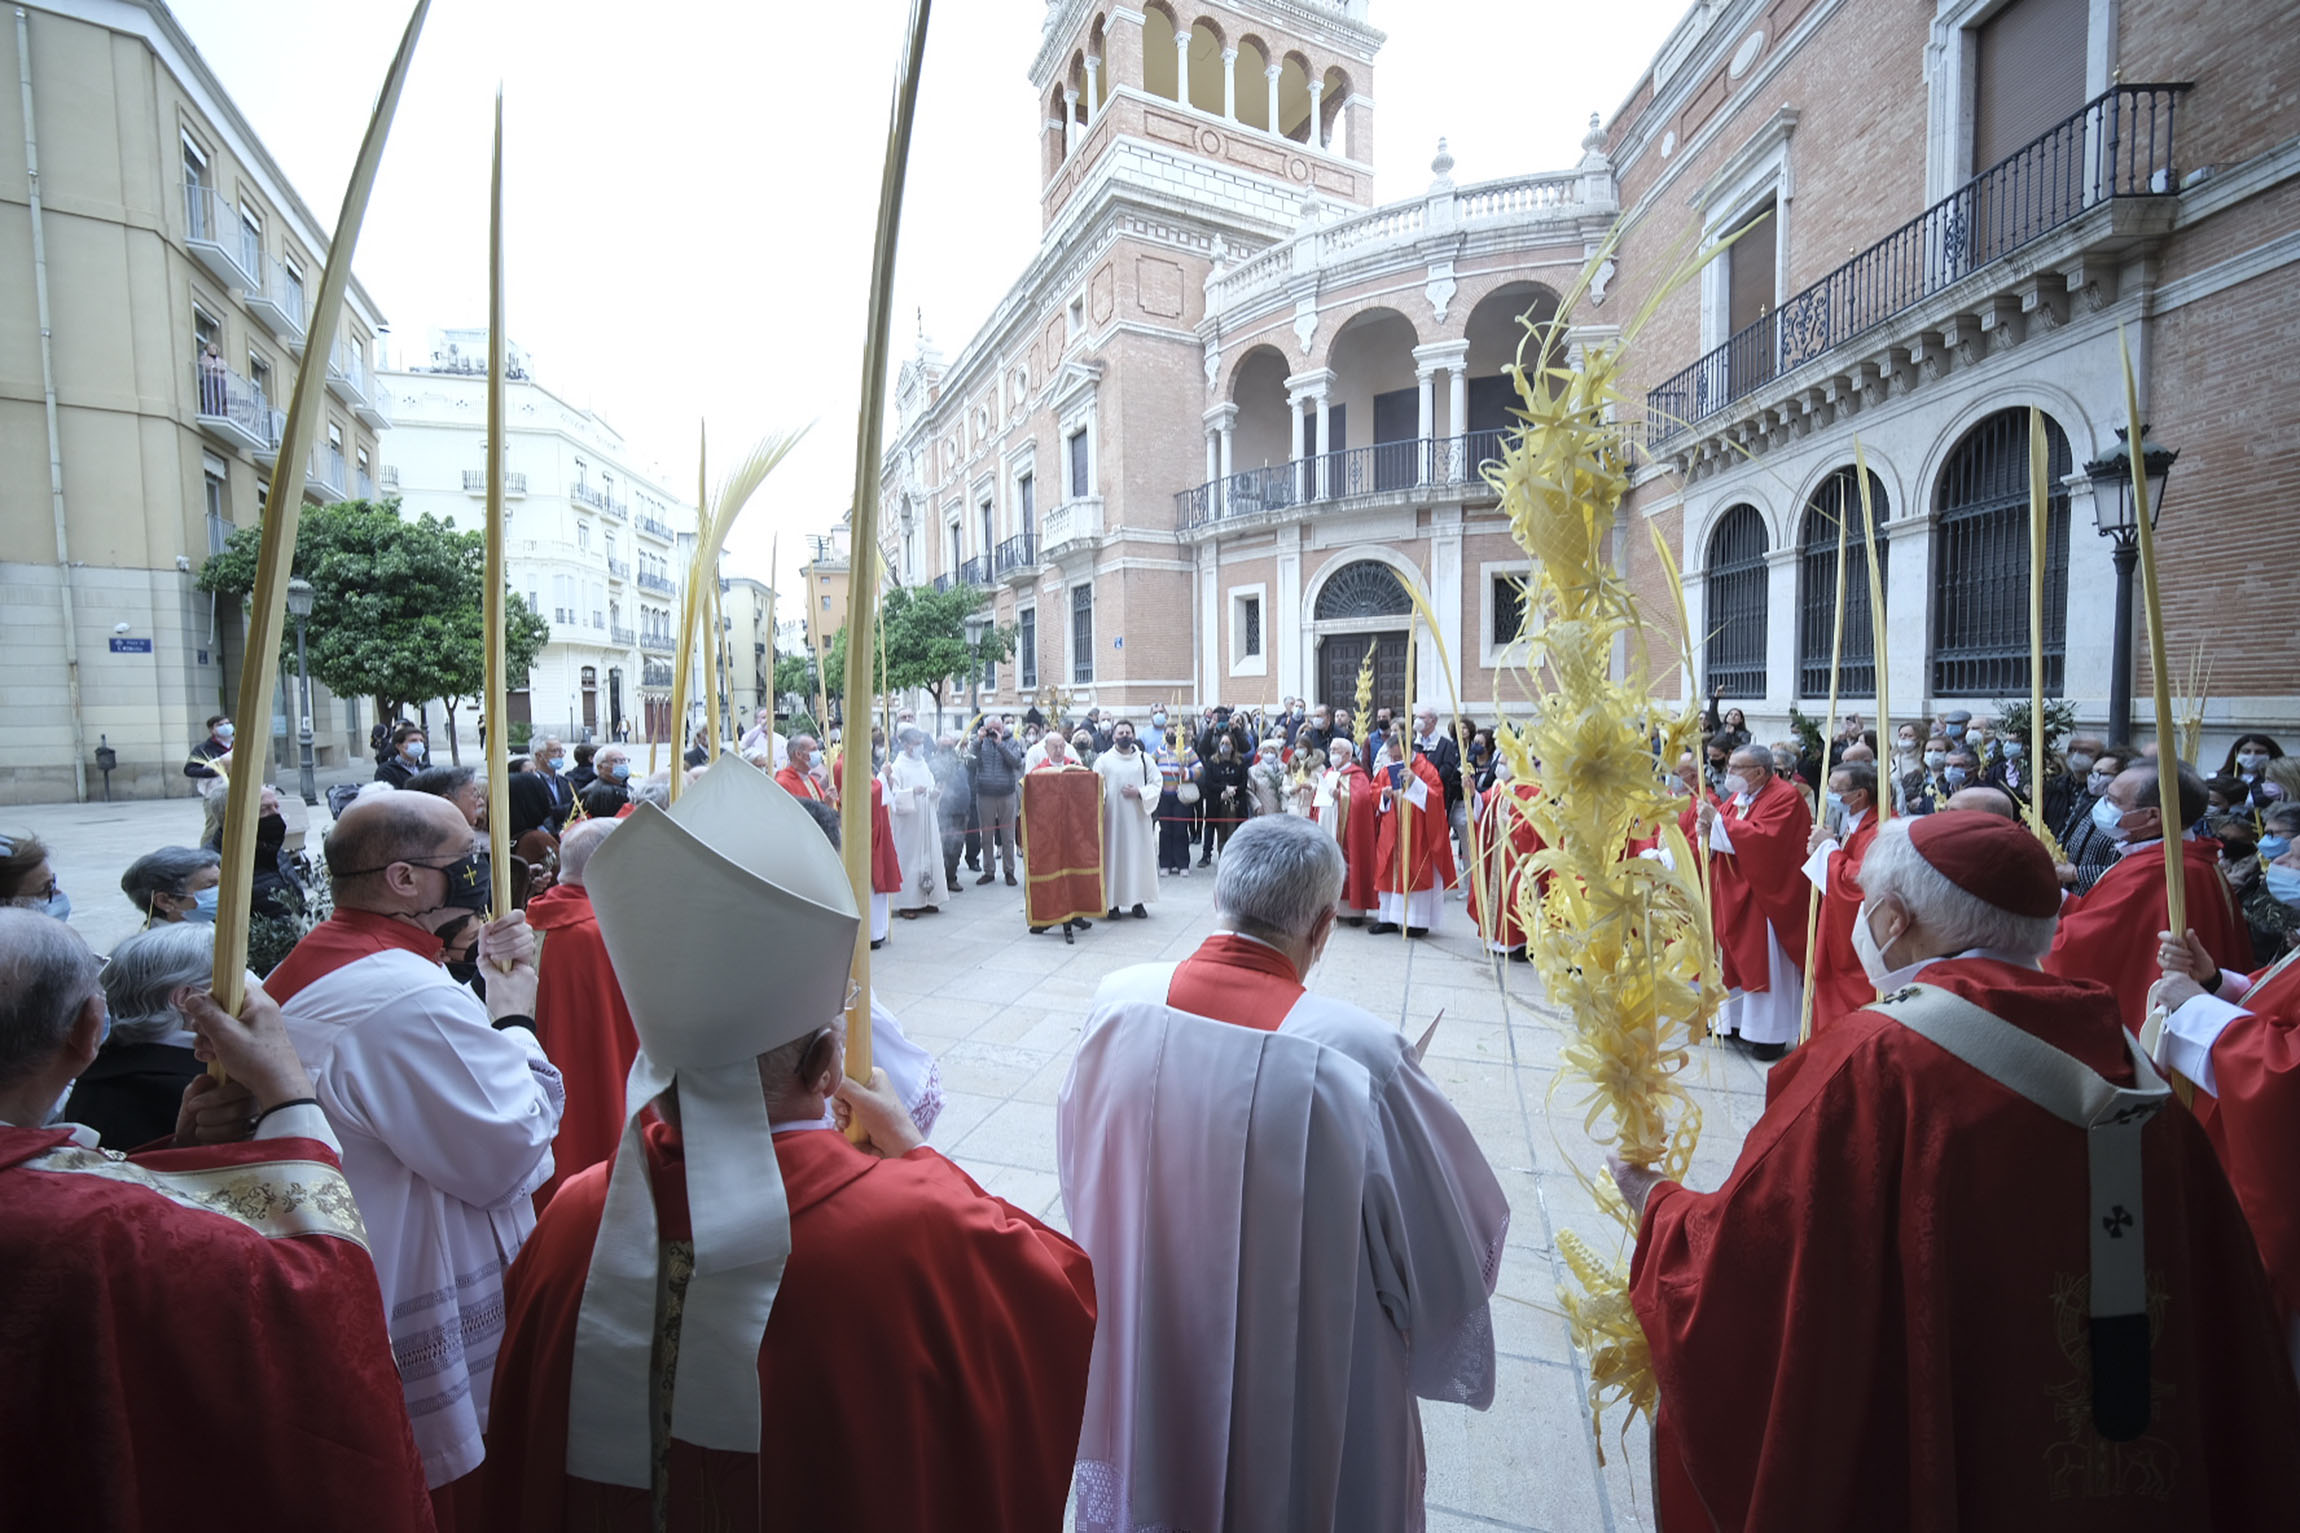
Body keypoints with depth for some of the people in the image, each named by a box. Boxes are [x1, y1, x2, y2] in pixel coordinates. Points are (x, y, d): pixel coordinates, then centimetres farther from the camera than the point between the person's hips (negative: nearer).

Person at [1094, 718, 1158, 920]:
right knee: (1114, 856, -1)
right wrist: (1100, 804, -14)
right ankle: (1113, 902, 8)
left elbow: (1156, 785, 6)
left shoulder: (1144, 760, 7)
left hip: (1138, 817, 2)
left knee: (1140, 856, 3)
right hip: (1113, 818, -2)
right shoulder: (1103, 760, 3)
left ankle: (1138, 901, 13)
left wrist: (1139, 792, -10)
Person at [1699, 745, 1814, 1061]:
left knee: (1764, 963, -1)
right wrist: (1706, 825, -10)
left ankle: (1770, 1035, 8)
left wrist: (1719, 821, -22)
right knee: (1736, 959, 12)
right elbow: (1718, 839, 12)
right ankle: (1738, 1022, 23)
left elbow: (1764, 838, -25)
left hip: (1765, 898, -7)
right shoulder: (1735, 797, 11)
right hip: (1733, 896, 7)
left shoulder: (1785, 798, -11)